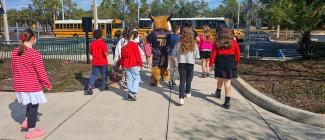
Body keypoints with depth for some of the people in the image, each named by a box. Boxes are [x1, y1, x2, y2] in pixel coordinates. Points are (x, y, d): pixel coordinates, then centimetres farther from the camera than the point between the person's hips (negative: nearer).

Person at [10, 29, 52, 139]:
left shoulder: (14, 52, 1)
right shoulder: (35, 54, -21)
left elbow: (13, 68, 12)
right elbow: (41, 72, -18)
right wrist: (47, 84, -5)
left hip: (20, 85, 7)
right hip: (33, 86, -7)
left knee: (30, 103, 29)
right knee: (33, 106, 8)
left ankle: (26, 121, 30)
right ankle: (31, 131, 19)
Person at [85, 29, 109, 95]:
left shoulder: (92, 44, -1)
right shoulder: (103, 43, -15)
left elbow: (91, 52, 9)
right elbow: (106, 54, -21)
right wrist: (107, 52, -1)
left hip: (95, 62, 4)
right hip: (103, 62, -3)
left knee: (94, 74, 7)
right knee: (104, 74, 14)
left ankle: (90, 86, -10)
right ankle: (103, 87, 25)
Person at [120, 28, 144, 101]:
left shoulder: (124, 46, 6)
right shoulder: (134, 44, -12)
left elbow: (122, 56, 12)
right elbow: (138, 55, -13)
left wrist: (122, 65, 21)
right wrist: (141, 64, -5)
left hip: (126, 65, 6)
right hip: (133, 65, -6)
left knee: (129, 79, 11)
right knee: (137, 78, 5)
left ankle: (130, 94, 13)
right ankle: (132, 92, -10)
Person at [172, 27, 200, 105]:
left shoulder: (179, 44, -9)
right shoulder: (194, 44, -9)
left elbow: (174, 55, -2)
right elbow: (197, 56, -3)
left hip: (181, 63, 0)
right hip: (190, 63, 0)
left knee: (182, 80, 2)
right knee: (188, 80, 19)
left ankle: (181, 98, -11)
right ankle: (187, 92, 38)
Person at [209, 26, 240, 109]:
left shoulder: (217, 43, -1)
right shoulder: (234, 42, 1)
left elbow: (213, 54, -3)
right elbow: (238, 54, 5)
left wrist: (211, 63, 4)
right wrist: (237, 63, 17)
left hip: (220, 62, 0)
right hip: (231, 63, 0)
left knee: (220, 79, 23)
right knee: (227, 82, 1)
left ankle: (218, 93, 45)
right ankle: (227, 102, -2)